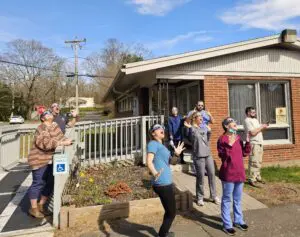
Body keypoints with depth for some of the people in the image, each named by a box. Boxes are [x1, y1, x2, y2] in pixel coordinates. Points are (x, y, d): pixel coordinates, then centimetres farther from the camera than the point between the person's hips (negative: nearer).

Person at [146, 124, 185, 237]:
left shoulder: (161, 146, 19)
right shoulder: (153, 144, -10)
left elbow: (171, 162, 17)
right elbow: (149, 161, -25)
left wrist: (176, 154, -3)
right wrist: (155, 173, -44)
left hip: (166, 183, 10)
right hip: (162, 184, -10)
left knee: (169, 211, 25)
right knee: (172, 212, 4)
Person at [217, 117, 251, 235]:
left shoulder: (238, 138, 8)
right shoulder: (222, 139, -14)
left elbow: (245, 153, 10)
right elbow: (222, 155, -20)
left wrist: (247, 142, -2)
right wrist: (229, 145, -29)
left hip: (239, 172, 7)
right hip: (228, 174, -7)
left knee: (238, 199, 21)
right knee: (227, 199, 5)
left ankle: (238, 220, 37)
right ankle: (227, 225, 18)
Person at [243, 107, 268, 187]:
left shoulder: (255, 120, 18)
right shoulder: (247, 121, -11)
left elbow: (259, 130, 21)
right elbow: (252, 133, -20)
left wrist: (263, 127, 3)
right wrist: (261, 127, -11)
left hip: (260, 143, 9)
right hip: (254, 144, -9)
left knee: (259, 162, 13)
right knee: (254, 162, -10)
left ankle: (257, 177, 23)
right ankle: (251, 179, -5)